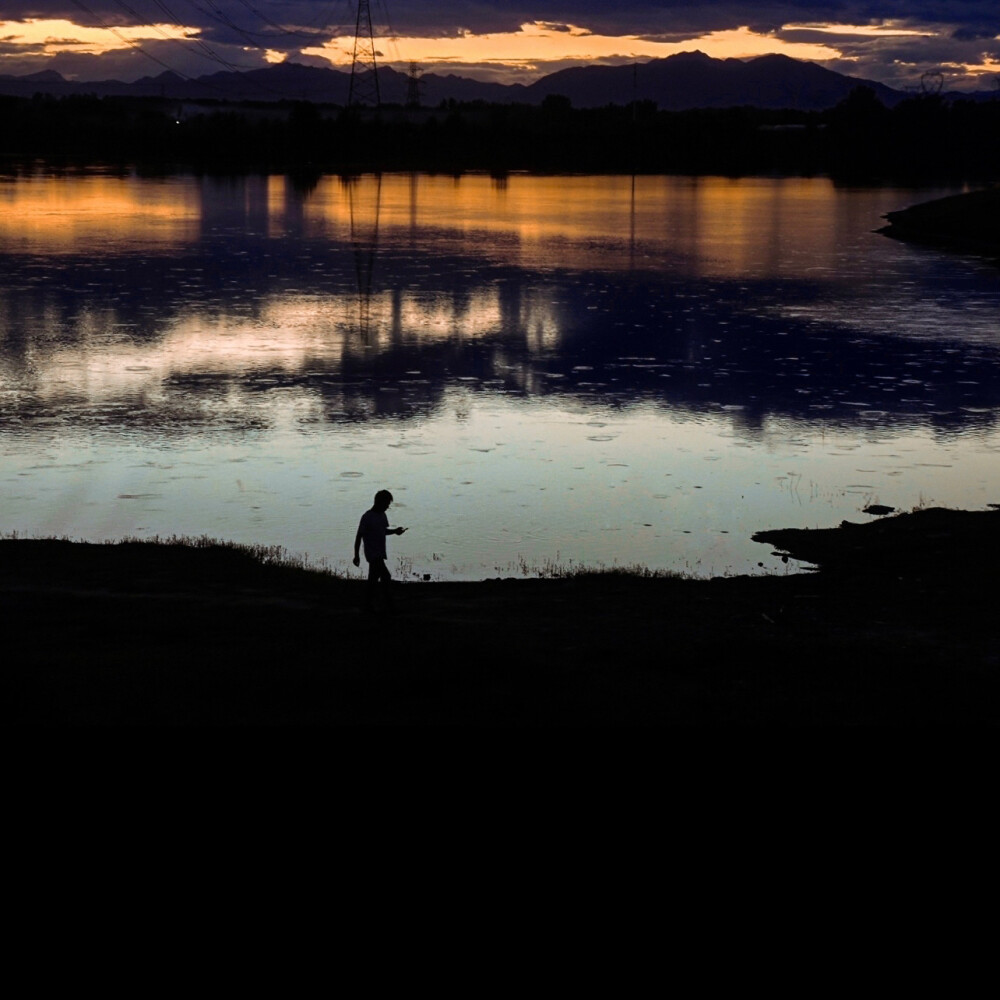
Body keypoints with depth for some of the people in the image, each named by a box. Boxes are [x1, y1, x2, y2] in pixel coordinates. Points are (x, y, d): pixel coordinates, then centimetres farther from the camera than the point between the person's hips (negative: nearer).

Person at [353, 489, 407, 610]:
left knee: (373, 579, 11)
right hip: (373, 554, -8)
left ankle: (368, 602, 18)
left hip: (380, 554, 8)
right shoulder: (367, 517, -15)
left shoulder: (382, 515, 9)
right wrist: (356, 555, -12)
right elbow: (359, 536, -12)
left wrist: (395, 531, 3)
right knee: (386, 577, -13)